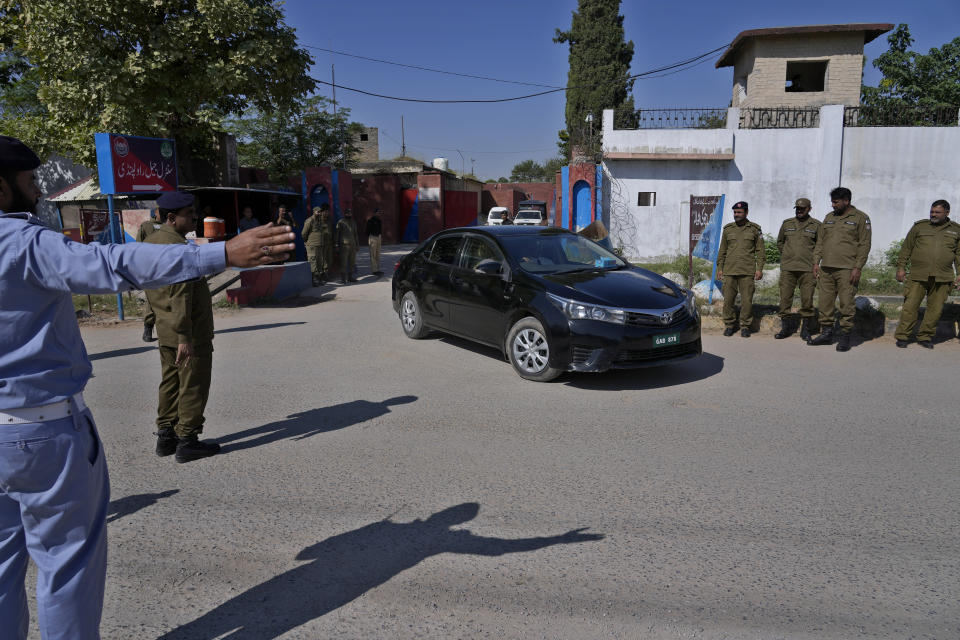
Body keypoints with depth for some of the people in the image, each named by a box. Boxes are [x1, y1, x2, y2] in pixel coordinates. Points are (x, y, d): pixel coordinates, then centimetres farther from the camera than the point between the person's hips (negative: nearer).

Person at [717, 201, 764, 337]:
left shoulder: (755, 229, 6)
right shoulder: (728, 229, 11)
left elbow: (760, 251, 5)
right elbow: (722, 250, 15)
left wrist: (759, 268, -2)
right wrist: (720, 268, 10)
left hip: (747, 272, -2)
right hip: (729, 271, 2)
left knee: (747, 300, -2)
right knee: (728, 299, 1)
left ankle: (745, 326, 9)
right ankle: (730, 325, 13)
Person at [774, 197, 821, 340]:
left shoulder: (816, 225, 5)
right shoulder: (787, 223, 12)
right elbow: (780, 241, 24)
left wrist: (813, 258, 5)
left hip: (807, 268, -2)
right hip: (787, 268, 2)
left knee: (807, 299, -1)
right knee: (785, 298, 1)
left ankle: (806, 329, 10)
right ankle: (786, 327, 12)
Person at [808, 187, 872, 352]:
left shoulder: (860, 218, 1)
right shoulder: (829, 217, 17)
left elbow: (864, 245, -4)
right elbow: (820, 241, 19)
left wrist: (857, 268, -11)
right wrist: (816, 262, 9)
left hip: (846, 270, -5)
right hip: (826, 269, 5)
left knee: (846, 304, -4)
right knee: (825, 302, 7)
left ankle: (845, 337, 3)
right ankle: (826, 333, 17)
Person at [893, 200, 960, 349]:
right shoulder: (920, 226, 7)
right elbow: (906, 248, 9)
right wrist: (901, 267, 4)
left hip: (942, 278, 2)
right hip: (918, 275, -2)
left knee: (935, 309, 4)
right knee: (910, 306, -5)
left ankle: (925, 337, 16)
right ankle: (902, 336, 3)